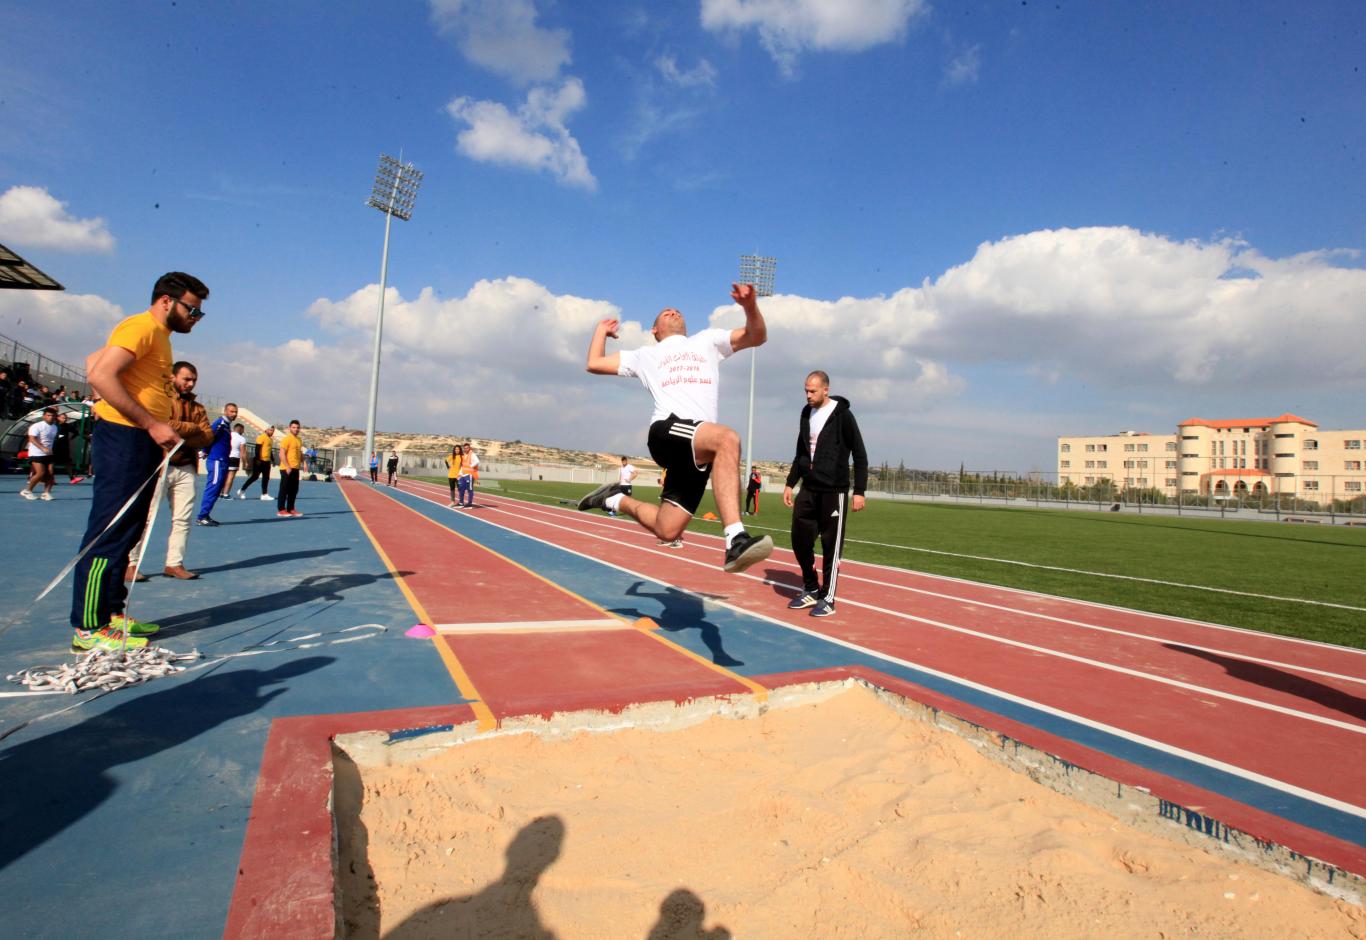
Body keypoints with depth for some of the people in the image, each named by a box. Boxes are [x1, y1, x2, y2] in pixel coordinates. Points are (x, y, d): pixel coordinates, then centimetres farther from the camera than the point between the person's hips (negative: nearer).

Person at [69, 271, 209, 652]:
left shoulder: (158, 336, 20)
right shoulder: (141, 327, -9)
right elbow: (100, 375, -20)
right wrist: (152, 424, -22)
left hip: (142, 442, 10)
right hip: (124, 438, -10)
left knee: (126, 532, 13)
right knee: (108, 533, -7)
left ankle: (112, 613, 21)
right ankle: (88, 628, -2)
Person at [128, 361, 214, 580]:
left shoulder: (197, 408, 16)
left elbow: (208, 437, 4)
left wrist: (180, 435, -9)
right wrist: (193, 429, -7)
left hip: (186, 469, 6)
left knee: (183, 518, 4)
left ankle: (174, 563, 10)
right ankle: (130, 564, 7)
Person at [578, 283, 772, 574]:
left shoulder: (707, 341, 31)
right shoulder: (646, 355, 29)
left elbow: (757, 337, 21)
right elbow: (595, 364, 31)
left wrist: (750, 306, 2)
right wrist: (601, 329, 41)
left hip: (698, 450, 3)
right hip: (667, 432, -3)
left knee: (667, 531, -1)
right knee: (727, 437, -37)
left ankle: (616, 500, 27)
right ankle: (736, 541, -45)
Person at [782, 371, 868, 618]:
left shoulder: (842, 415, -8)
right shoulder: (807, 414, 11)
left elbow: (860, 455, -7)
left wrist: (859, 491, -12)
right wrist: (790, 483, 15)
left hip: (833, 490, -6)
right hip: (808, 489, 6)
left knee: (831, 545, 0)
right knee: (800, 540, 6)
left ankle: (827, 598, 11)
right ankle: (810, 590, 22)